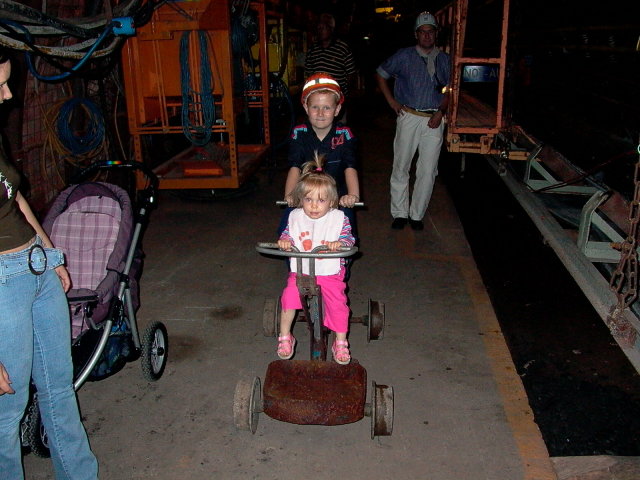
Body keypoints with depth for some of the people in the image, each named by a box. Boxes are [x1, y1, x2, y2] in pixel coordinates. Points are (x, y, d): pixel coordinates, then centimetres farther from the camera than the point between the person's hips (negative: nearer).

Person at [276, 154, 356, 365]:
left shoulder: (338, 218, -6)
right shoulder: (295, 217, 1)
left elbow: (349, 239, -9)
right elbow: (287, 235, 8)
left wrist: (339, 243, -31)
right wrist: (284, 241, -16)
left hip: (330, 272, -1)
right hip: (300, 271, 2)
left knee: (337, 303, -13)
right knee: (288, 297, -16)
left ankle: (341, 343, 10)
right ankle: (285, 337, 6)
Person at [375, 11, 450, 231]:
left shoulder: (444, 60, 10)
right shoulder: (404, 56, 4)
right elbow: (381, 74, 12)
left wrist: (441, 111, -1)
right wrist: (391, 101, 4)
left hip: (434, 120, 2)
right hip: (409, 117, -1)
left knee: (428, 171, 1)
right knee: (401, 167, 0)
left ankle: (416, 215, 13)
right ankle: (400, 213, 13)